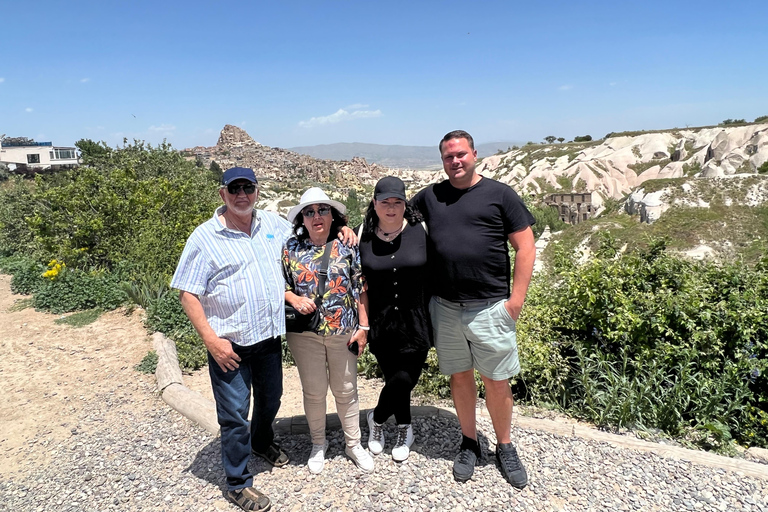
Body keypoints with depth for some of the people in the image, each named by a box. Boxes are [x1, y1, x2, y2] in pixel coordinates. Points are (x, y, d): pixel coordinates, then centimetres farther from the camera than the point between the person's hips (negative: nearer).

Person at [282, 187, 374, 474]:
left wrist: (363, 326, -3)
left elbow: (360, 288, 0)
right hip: (305, 334, 0)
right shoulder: (291, 248, -2)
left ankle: (354, 444, 32)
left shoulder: (346, 245, -2)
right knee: (314, 391, 12)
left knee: (346, 390, 12)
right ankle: (318, 444, 35)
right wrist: (294, 299, -16)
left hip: (343, 331, 0)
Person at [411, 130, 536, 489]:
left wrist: (516, 299, -8)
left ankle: (505, 448, 29)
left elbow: (525, 246, -2)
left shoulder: (499, 194, -1)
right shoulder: (430, 196, 9)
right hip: (445, 308, 3)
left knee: (497, 382, 7)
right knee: (459, 377, 14)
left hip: (489, 308, -2)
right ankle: (469, 444, 33)